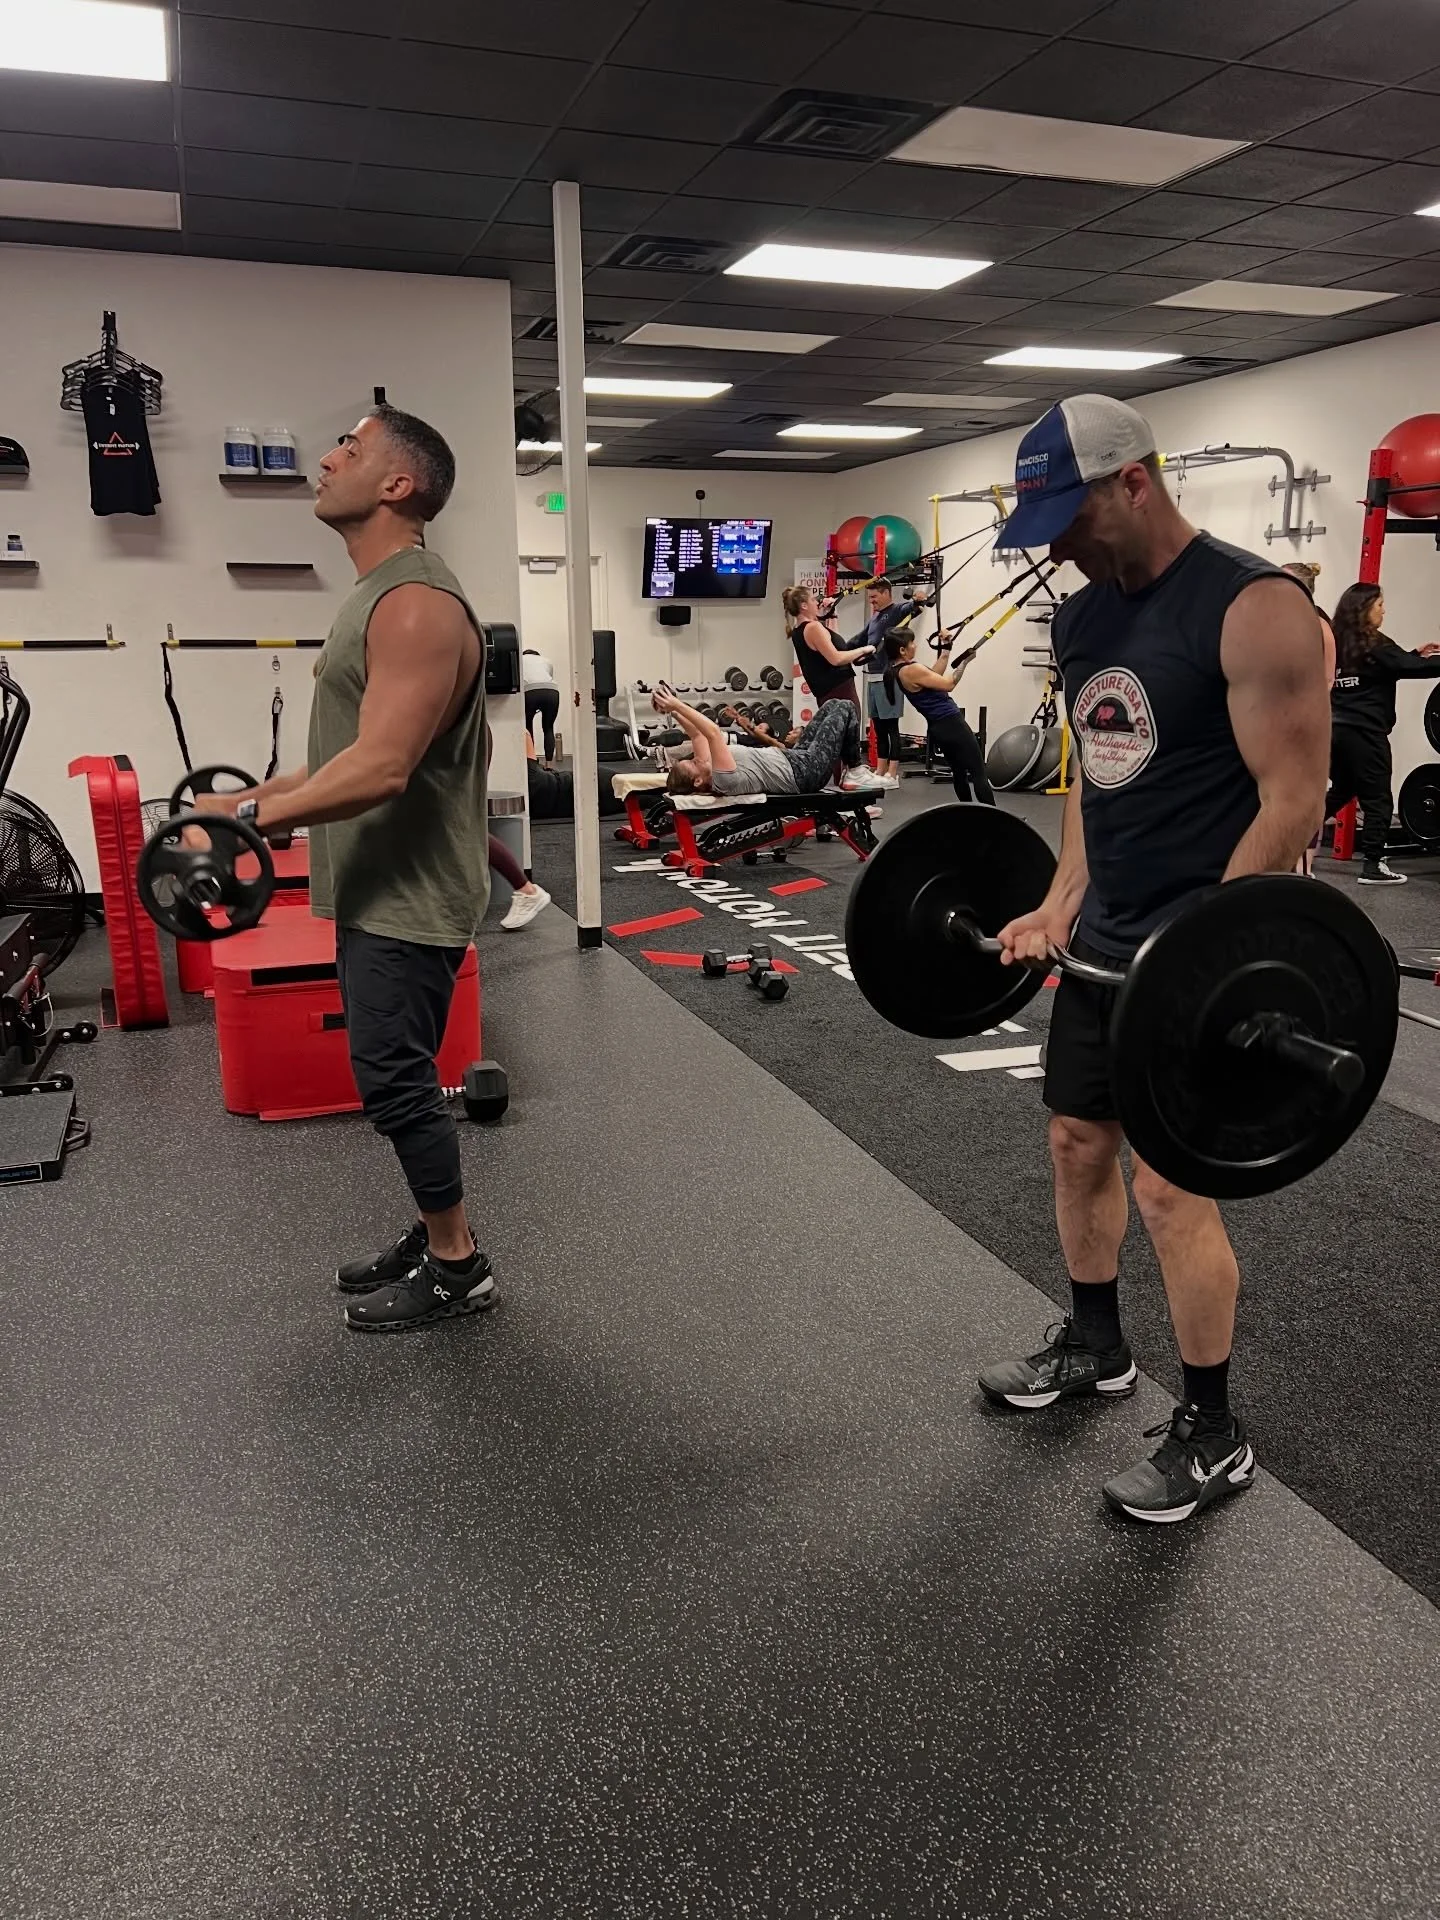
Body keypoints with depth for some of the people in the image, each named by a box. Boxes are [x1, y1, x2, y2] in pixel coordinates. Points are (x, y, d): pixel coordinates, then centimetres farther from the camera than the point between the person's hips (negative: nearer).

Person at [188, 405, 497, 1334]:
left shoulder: (417, 604, -20)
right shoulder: (385, 594, 15)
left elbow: (381, 767, -29)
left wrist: (250, 815, -24)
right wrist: (262, 794, 17)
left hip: (410, 896, -10)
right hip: (382, 888, 10)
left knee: (396, 1081, -2)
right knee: (398, 1079, 17)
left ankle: (457, 1266, 14)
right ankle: (439, 1240, 31)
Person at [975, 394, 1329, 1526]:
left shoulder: (1254, 611, -17)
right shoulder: (1083, 617, 8)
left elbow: (1292, 802, -18)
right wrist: (1057, 906, 11)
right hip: (1103, 935, 8)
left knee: (1169, 1183, -4)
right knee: (1078, 1143, 16)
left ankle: (1215, 1439, 15)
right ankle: (1093, 1346, 38)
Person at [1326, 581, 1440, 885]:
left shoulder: (1339, 644, 11)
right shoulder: (1374, 645, -10)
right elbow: (1411, 668, -13)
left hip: (1337, 730, 7)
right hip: (1365, 733, -7)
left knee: (1341, 791, 22)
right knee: (1377, 799, -1)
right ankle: (1373, 866, -1)